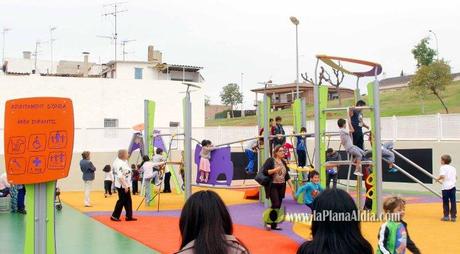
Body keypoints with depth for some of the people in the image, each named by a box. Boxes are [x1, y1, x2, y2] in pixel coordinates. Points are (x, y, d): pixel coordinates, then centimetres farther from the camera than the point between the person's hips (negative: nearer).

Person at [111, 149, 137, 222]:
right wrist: (125, 186, -25)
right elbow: (120, 176, -25)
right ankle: (114, 216, 9)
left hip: (126, 185, 10)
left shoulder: (124, 162, 12)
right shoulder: (119, 163, -20)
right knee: (121, 201, -2)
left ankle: (129, 216, 19)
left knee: (128, 201, 12)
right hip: (122, 186, -10)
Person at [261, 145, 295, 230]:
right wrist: (275, 170, -22)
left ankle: (274, 224, 13)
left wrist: (292, 186, 9)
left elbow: (287, 176, 15)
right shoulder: (270, 160, -6)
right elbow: (264, 171, -15)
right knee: (275, 204, -14)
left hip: (281, 187, 6)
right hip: (272, 186, -6)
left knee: (278, 206, 5)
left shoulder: (283, 162, 12)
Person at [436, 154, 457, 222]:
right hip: (453, 186, 5)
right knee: (453, 202, 6)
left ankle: (446, 216, 8)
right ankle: (453, 216, 8)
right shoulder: (453, 168, 13)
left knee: (445, 202, 5)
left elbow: (442, 176, -19)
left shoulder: (443, 167, -5)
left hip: (446, 187, -5)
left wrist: (438, 179, -2)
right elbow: (456, 177, 16)